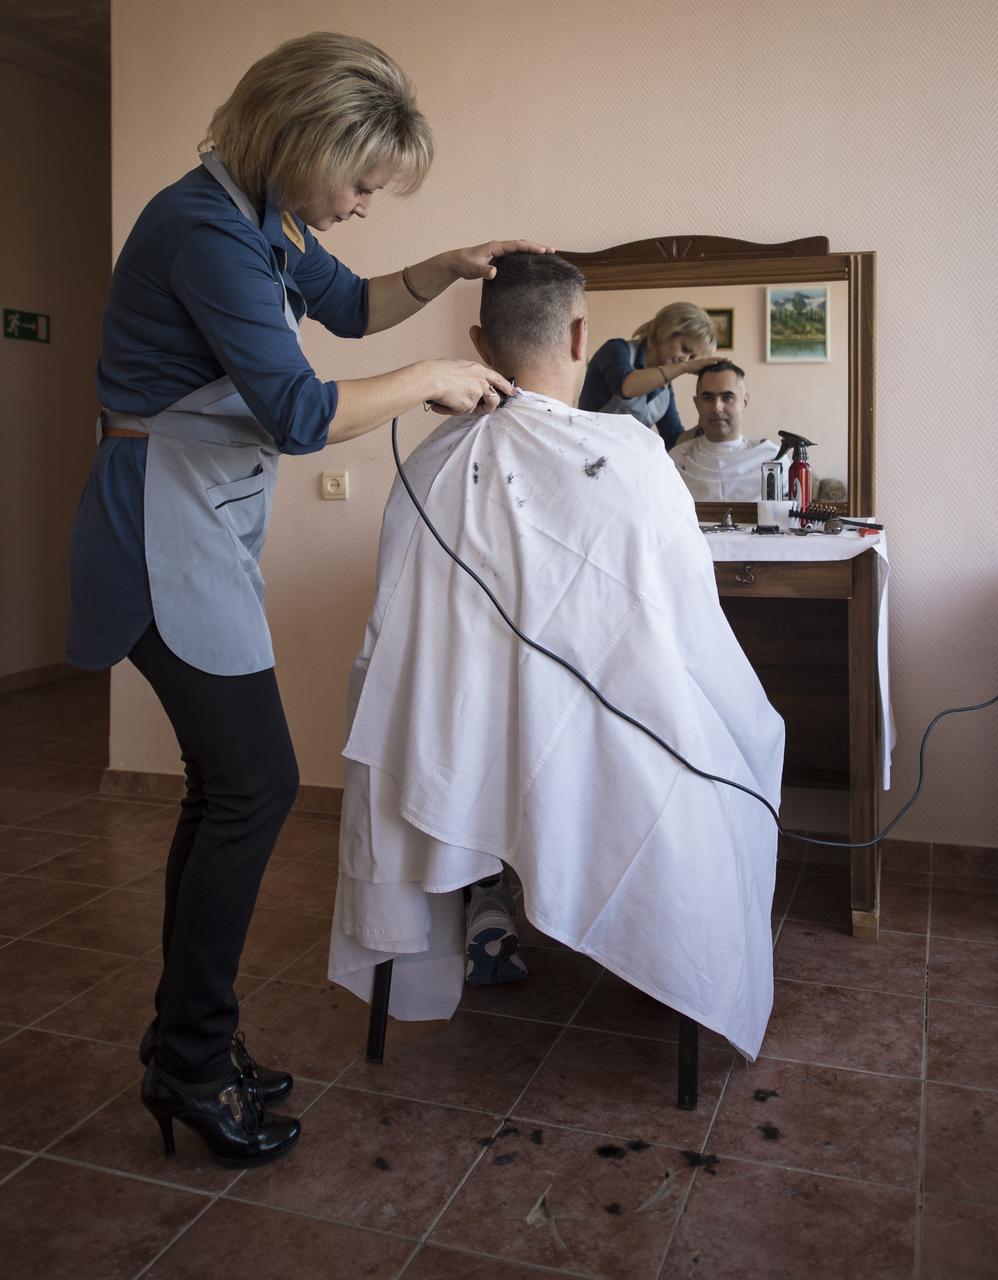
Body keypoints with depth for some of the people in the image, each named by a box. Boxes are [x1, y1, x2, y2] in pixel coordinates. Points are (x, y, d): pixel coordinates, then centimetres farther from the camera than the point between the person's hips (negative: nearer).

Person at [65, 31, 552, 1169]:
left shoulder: (264, 217, 11)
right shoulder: (205, 229, -19)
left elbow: (348, 305, 27)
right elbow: (300, 413, -23)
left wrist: (443, 270, 11)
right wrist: (430, 381, -10)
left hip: (208, 532, 10)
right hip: (166, 530, -10)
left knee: (228, 786, 10)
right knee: (254, 785, -9)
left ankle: (187, 1048, 23)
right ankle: (190, 1065, 7)